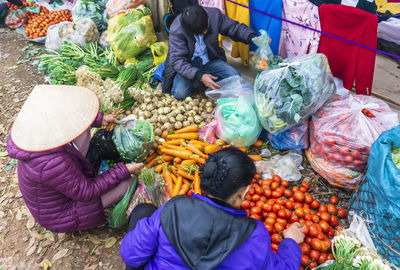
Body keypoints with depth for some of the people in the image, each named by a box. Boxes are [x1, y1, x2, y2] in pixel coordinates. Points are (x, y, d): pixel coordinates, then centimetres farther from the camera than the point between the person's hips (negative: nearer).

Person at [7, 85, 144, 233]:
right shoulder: (52, 164, -43)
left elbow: (66, 117, 3)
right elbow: (87, 193, -28)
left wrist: (100, 119, 2)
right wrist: (124, 170, -23)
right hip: (60, 216, -7)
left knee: (83, 130, 0)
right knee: (127, 182, -12)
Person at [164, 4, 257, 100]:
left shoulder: (214, 14, -16)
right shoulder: (176, 30, -26)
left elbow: (234, 27, -4)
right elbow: (176, 60, -29)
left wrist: (252, 37, -24)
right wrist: (199, 76, -42)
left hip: (209, 60, 3)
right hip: (188, 65, -3)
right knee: (180, 93, -25)